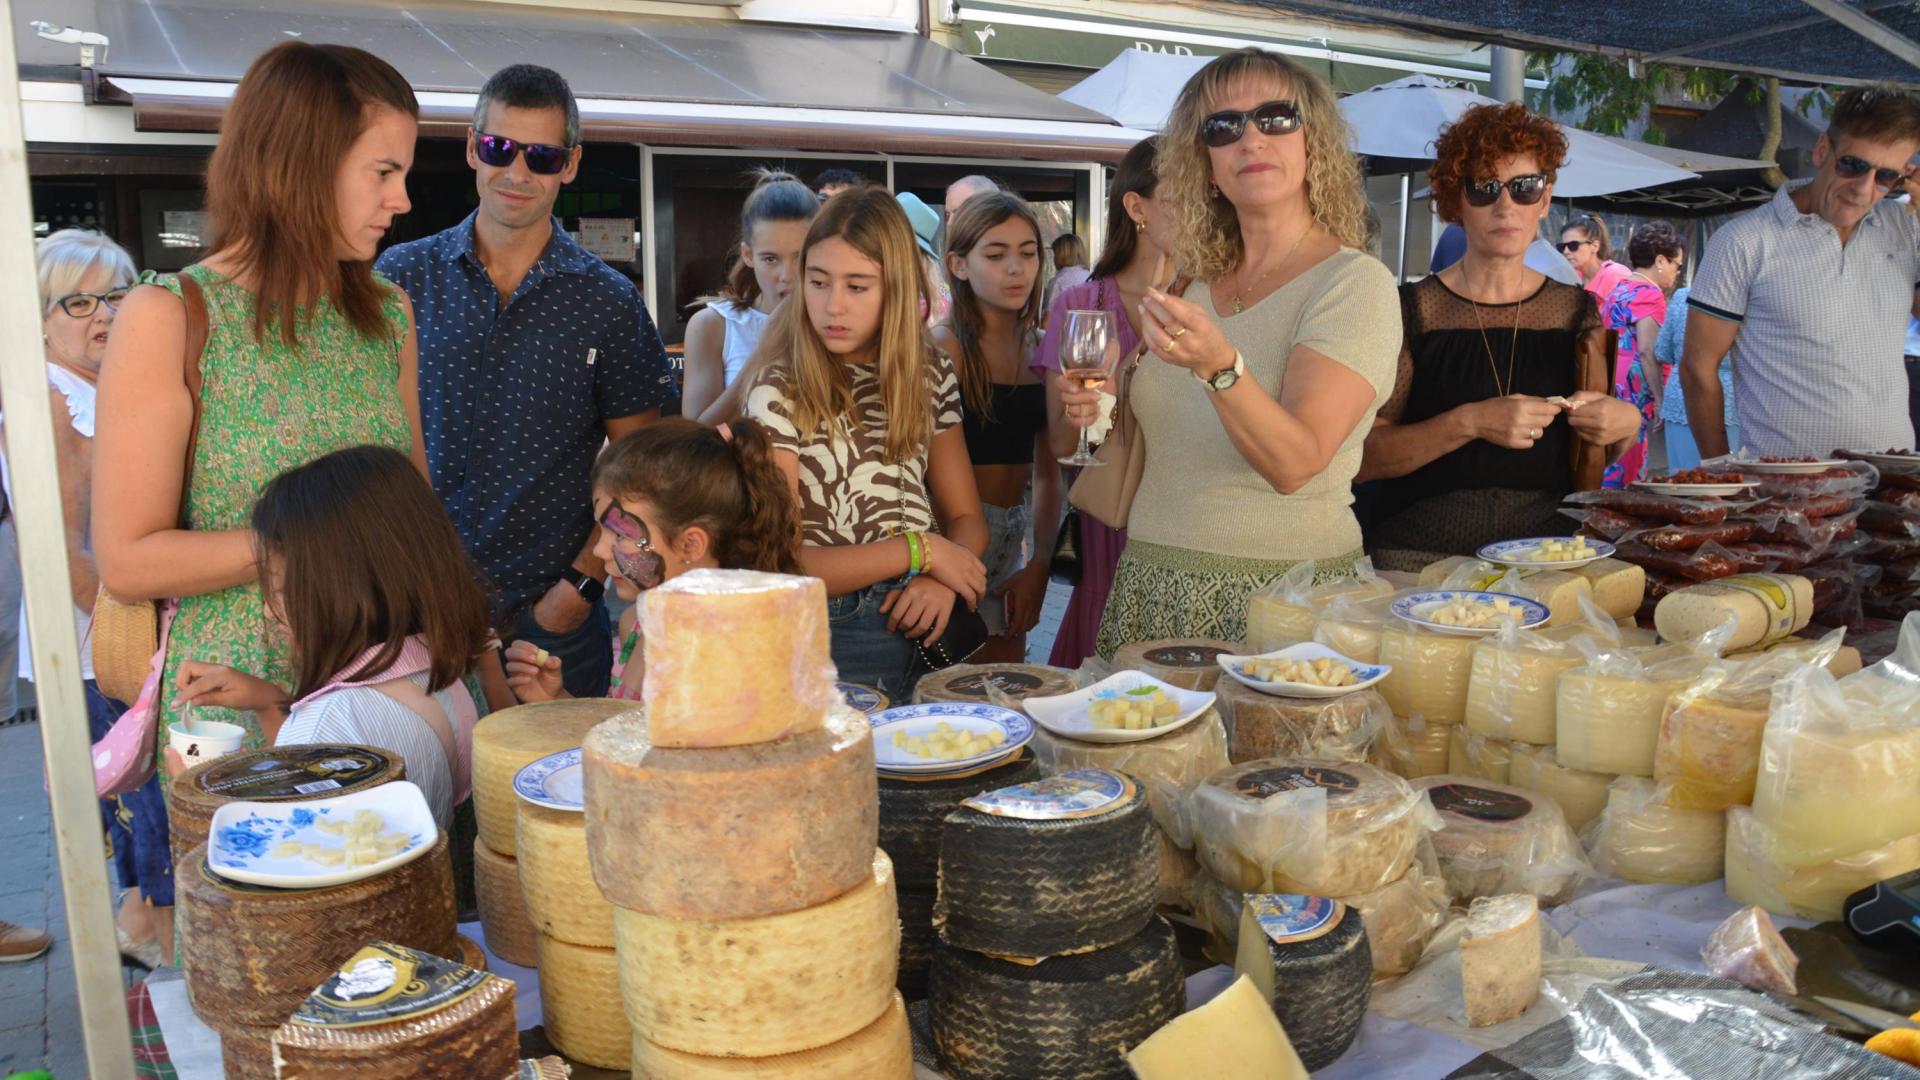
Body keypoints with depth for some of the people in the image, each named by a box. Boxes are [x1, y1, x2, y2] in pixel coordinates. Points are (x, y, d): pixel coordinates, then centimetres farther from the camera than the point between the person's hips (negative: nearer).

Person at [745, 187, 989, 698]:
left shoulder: (930, 373, 10)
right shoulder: (780, 394, -5)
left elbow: (966, 517, 13)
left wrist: (944, 580, -9)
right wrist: (921, 550, -10)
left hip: (924, 624, 4)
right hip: (829, 633, -4)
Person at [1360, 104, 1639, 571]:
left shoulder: (1577, 310, 10)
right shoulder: (1413, 310, -1)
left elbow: (1588, 471, 19)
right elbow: (1361, 457, -8)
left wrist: (1624, 423, -1)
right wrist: (1469, 423, -17)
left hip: (1547, 547, 3)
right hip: (1423, 551, -3)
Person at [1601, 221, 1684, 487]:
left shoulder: (1619, 289, 19)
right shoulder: (1649, 294, -9)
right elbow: (1647, 351, -17)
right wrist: (1660, 399, -16)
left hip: (1611, 386, 9)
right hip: (1633, 393, -9)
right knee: (1623, 473, -8)